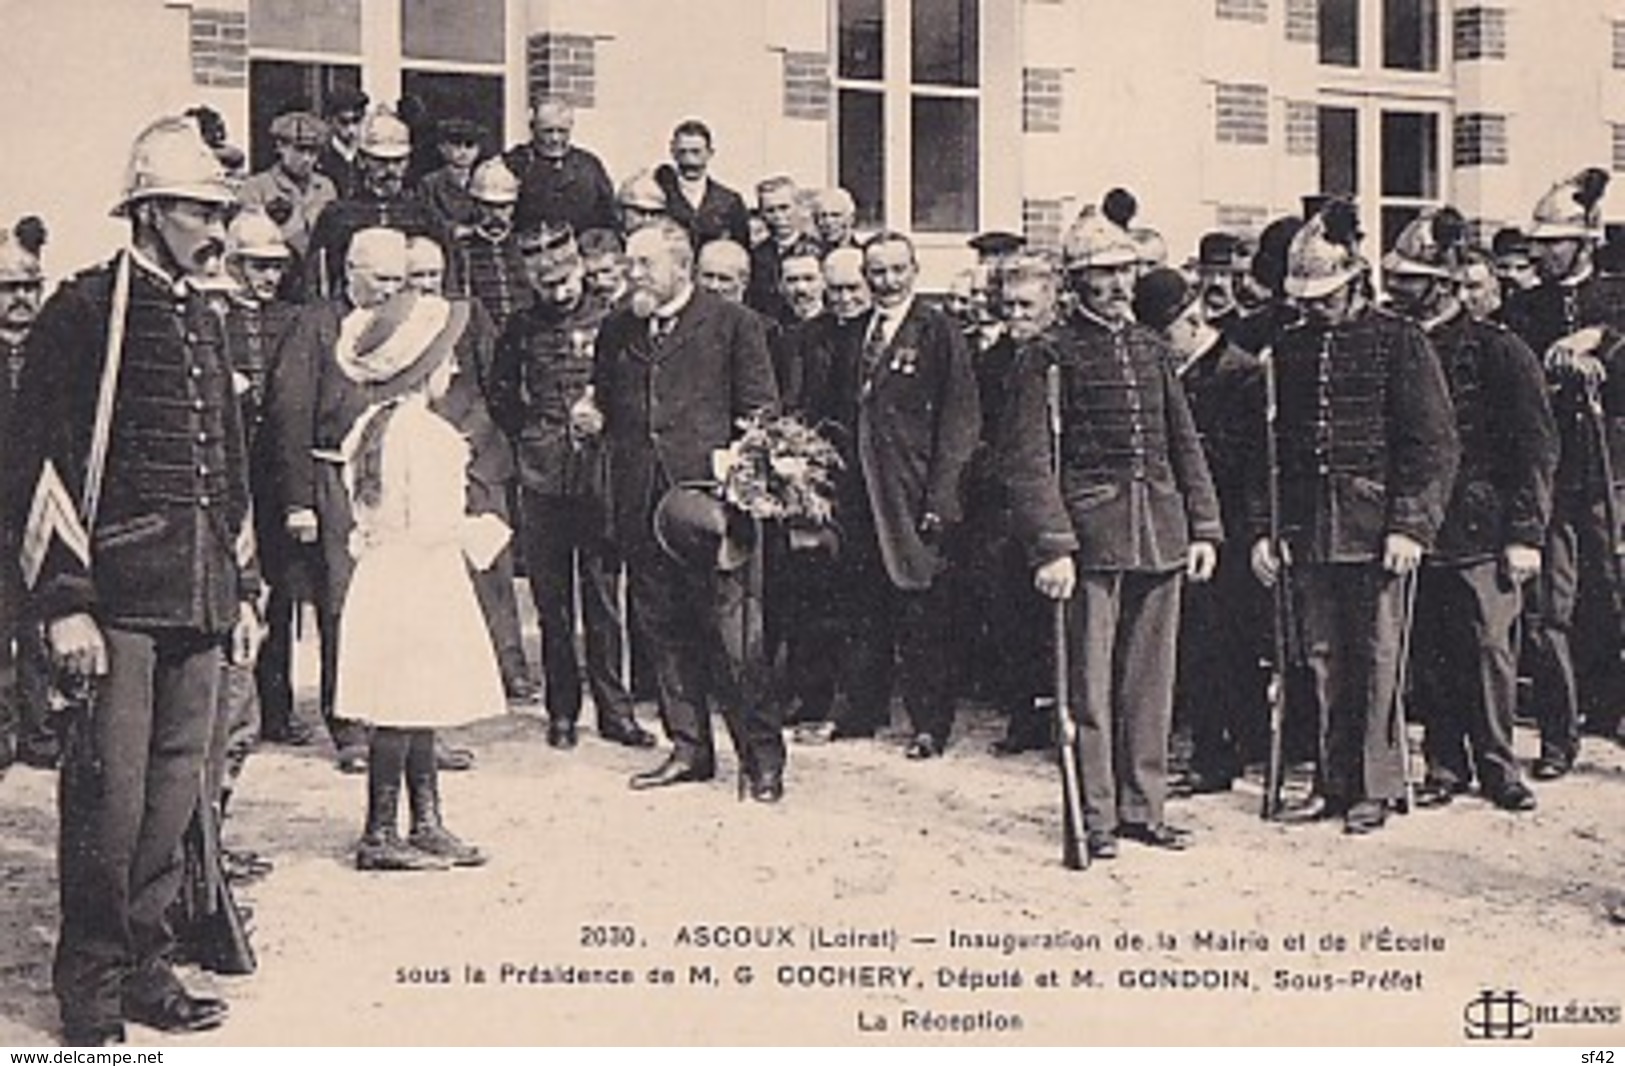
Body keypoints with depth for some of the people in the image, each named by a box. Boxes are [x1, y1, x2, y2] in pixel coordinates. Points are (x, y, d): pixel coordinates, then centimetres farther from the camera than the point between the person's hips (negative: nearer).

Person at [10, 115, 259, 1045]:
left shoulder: (205, 322, 17)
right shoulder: (82, 314, -5)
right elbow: (45, 464, -9)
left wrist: (243, 590, 17)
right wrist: (64, 604, -14)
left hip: (200, 600, 7)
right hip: (116, 597, -7)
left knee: (176, 788, 10)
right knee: (109, 793, -4)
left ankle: (148, 966, 22)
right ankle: (91, 993, 9)